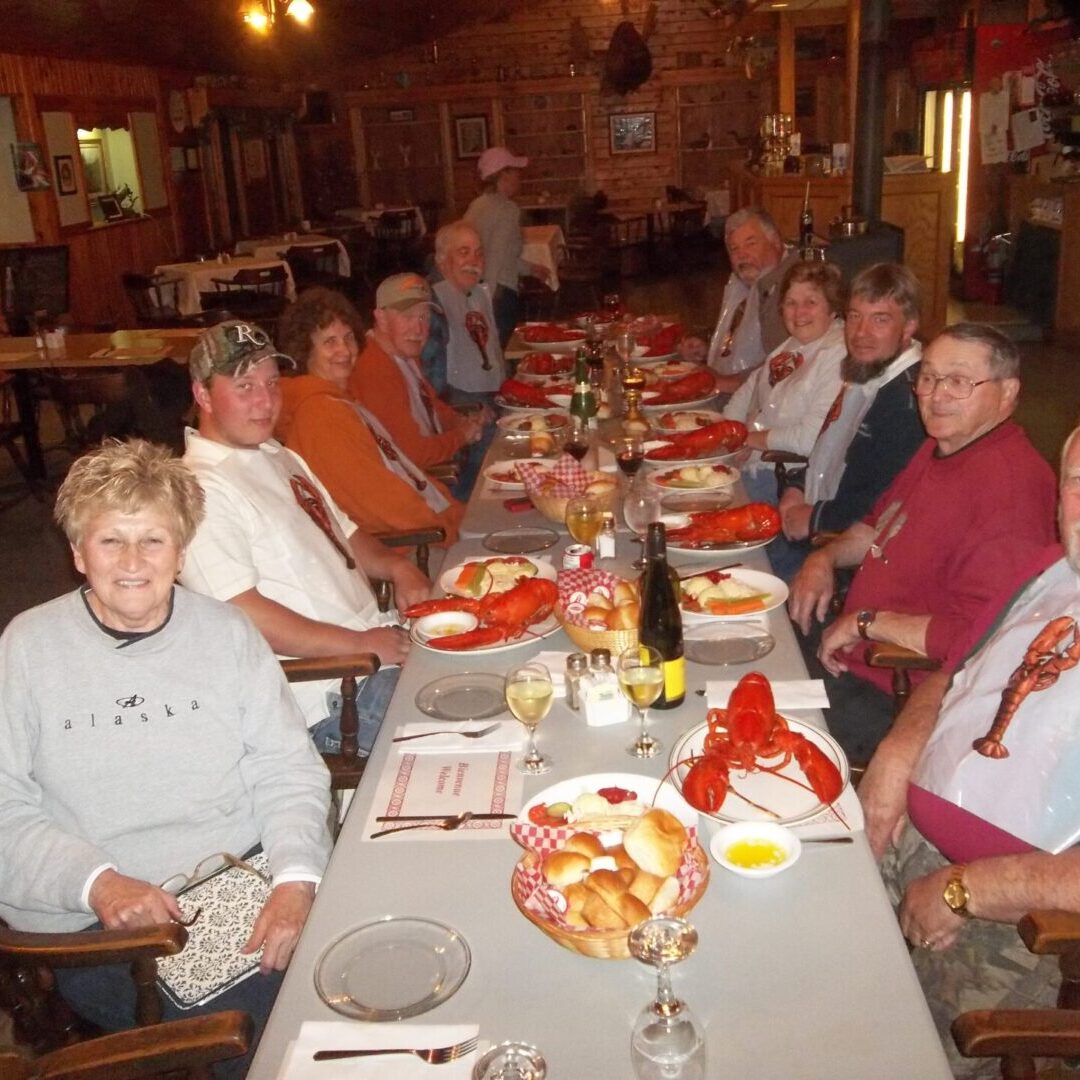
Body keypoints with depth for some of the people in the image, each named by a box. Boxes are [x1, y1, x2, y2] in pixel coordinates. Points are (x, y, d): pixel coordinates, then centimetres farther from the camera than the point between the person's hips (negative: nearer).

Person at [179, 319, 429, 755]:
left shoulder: (279, 456, 16)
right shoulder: (203, 488, -15)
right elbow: (241, 615, -22)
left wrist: (397, 566, 3)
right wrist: (360, 643, -20)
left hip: (378, 644, 10)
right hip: (332, 698, -10)